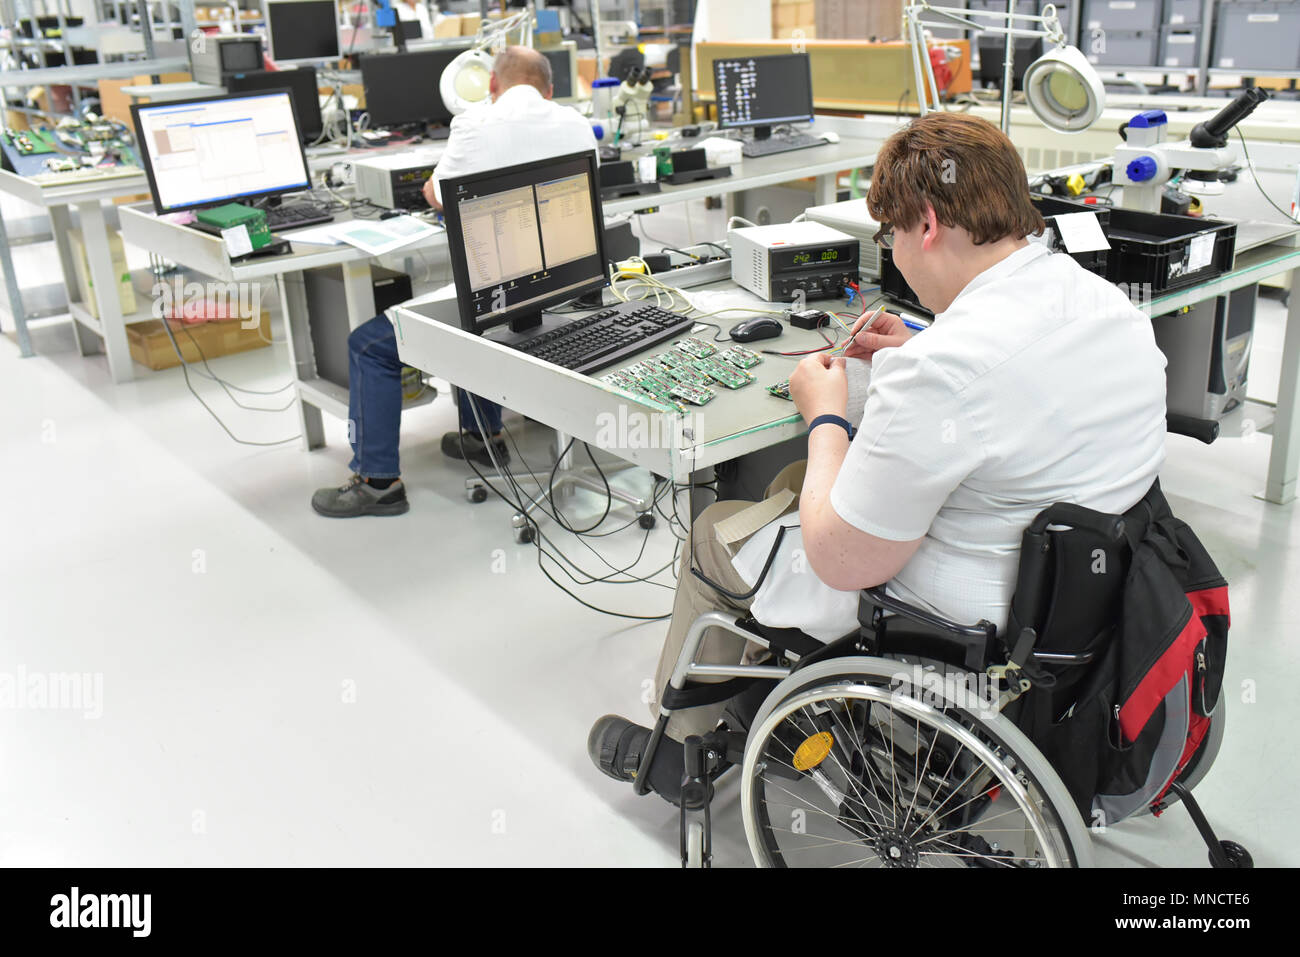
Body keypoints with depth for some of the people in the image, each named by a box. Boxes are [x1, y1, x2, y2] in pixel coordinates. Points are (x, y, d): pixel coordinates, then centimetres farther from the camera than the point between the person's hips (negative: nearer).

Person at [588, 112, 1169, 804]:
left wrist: (826, 415, -9)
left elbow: (841, 561, -24)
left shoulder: (944, 366, -33)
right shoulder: (1109, 301, -4)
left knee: (714, 532, 15)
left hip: (960, 627, -9)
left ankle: (681, 749, 38)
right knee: (792, 485, 25)